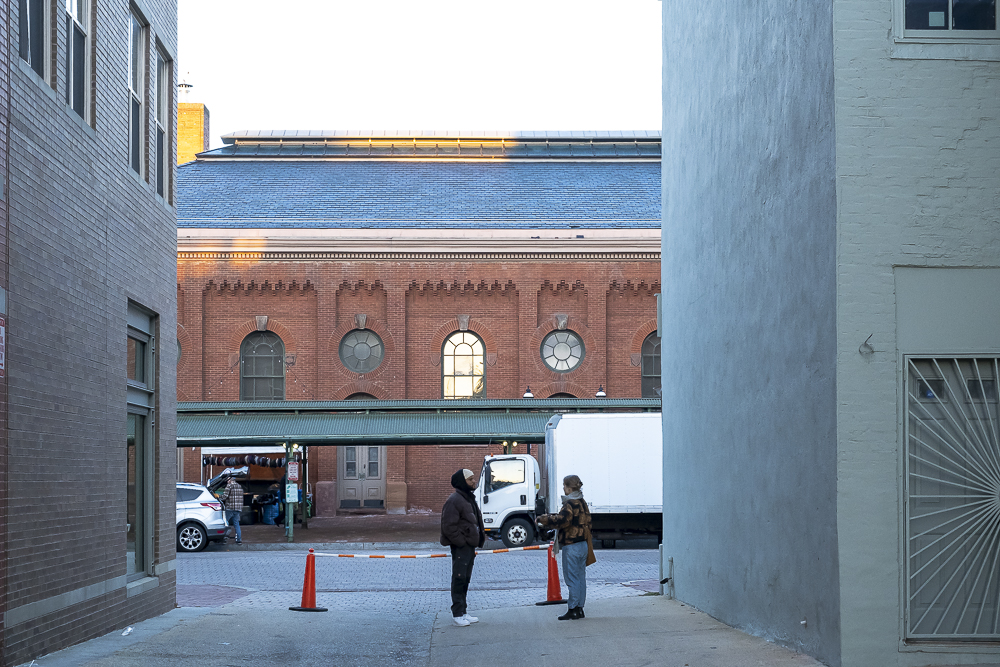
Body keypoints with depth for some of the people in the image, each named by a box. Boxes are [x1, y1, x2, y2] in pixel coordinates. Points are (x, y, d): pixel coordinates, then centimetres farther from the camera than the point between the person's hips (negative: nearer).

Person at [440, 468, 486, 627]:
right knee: (459, 579, -8)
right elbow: (449, 526, -19)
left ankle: (463, 612, 20)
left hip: (470, 546, 10)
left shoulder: (470, 498, 18)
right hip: (460, 547, -10)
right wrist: (461, 542, -18)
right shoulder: (454, 500, -14)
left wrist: (480, 539, 15)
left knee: (465, 579, 13)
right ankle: (458, 614, -5)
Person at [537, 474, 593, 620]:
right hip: (583, 545, 9)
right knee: (580, 578, 11)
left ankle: (573, 610, -4)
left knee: (572, 578, -5)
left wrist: (544, 519, -12)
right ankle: (579, 609, 15)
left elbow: (561, 520, -25)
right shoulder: (582, 503, 15)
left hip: (571, 546, -9)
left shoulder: (570, 504, -16)